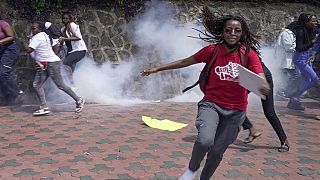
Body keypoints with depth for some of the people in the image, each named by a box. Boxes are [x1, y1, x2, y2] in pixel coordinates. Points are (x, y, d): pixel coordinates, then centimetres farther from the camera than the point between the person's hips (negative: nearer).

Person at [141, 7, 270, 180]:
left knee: (217, 151, 10)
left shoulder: (248, 55, -11)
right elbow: (184, 62, 3)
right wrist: (157, 68, 3)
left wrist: (263, 87, -46)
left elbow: (264, 84, -20)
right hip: (211, 104, -1)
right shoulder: (212, 50, -8)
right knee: (205, 140, -28)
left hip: (235, 111, 1)